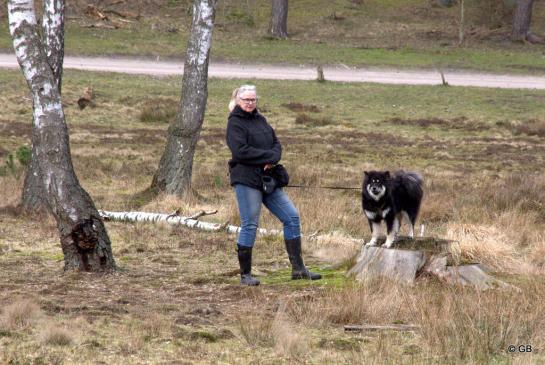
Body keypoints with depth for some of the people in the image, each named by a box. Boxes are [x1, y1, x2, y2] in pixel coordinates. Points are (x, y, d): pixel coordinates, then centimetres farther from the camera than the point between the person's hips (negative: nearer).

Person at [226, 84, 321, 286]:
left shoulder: (260, 120, 17)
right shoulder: (235, 123, -7)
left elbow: (276, 143, 13)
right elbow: (240, 151, -19)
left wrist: (273, 159, -10)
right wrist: (269, 156, -15)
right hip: (246, 180, -8)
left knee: (291, 217, 5)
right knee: (249, 226, -6)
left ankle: (298, 268, 9)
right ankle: (245, 275, 5)